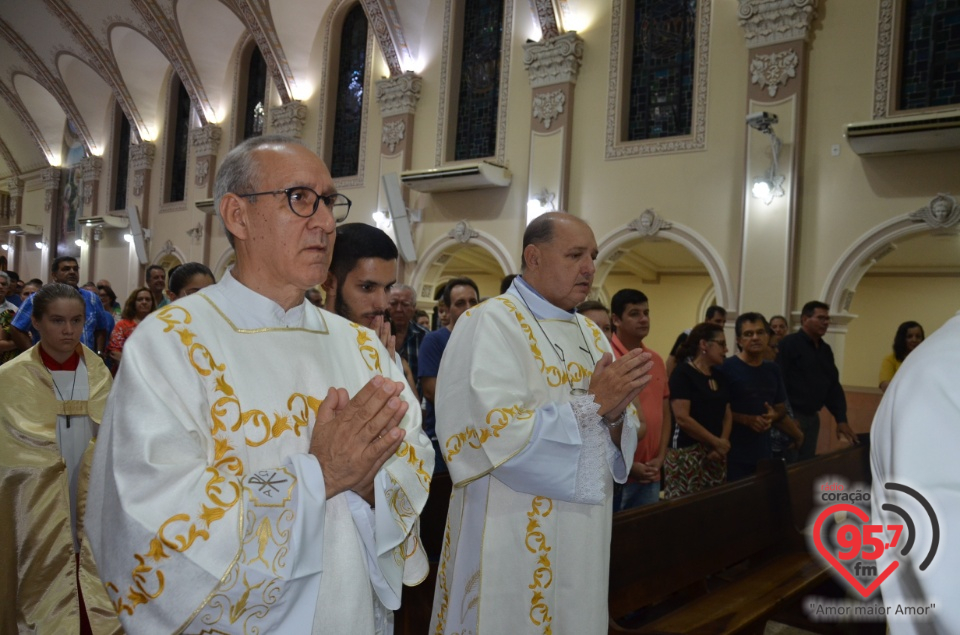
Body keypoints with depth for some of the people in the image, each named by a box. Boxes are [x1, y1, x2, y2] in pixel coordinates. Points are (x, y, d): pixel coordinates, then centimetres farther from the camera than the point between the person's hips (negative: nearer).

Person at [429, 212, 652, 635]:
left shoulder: (590, 334, 10)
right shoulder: (490, 323, -13)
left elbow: (613, 438, 9)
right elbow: (496, 432, -23)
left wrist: (614, 415, -13)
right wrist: (590, 404, -21)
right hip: (512, 540, -7)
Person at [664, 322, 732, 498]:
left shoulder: (719, 376, 13)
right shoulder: (683, 373, -10)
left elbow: (727, 413, 13)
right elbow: (682, 418, -17)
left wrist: (723, 443, -5)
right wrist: (716, 442, -11)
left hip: (716, 454, 7)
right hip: (687, 453, -7)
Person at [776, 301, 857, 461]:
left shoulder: (825, 350, 14)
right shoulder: (789, 344, -11)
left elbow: (834, 386, 16)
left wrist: (841, 419, 8)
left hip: (812, 417, 8)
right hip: (791, 416, -8)